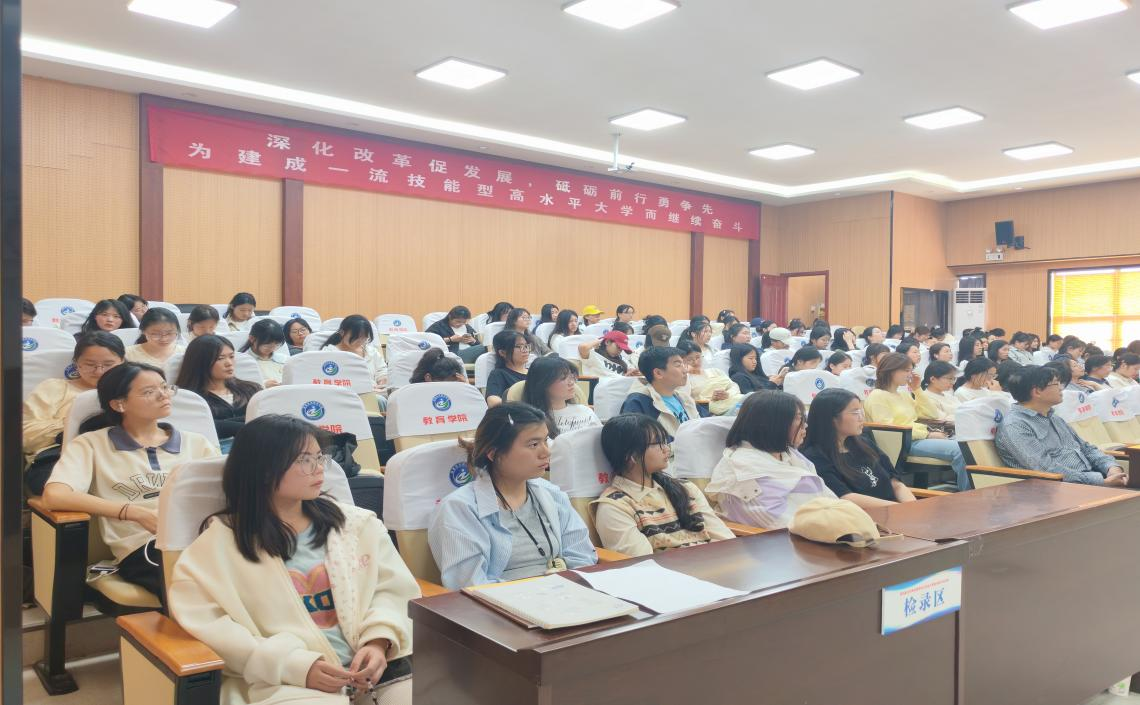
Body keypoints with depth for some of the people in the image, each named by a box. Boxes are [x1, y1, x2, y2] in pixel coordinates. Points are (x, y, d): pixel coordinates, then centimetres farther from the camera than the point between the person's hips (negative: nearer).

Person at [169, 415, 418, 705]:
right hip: (286, 680, -2)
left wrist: (378, 641, -10)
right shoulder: (222, 541, 1)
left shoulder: (355, 523, 11)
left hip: (377, 664, 3)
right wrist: (295, 665, -15)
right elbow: (204, 624, -7)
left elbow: (394, 589, 10)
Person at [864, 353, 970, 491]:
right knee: (958, 450, -25)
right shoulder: (877, 396, -7)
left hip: (920, 436, 9)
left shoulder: (903, 394, 21)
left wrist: (917, 389, 15)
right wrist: (927, 435, -16)